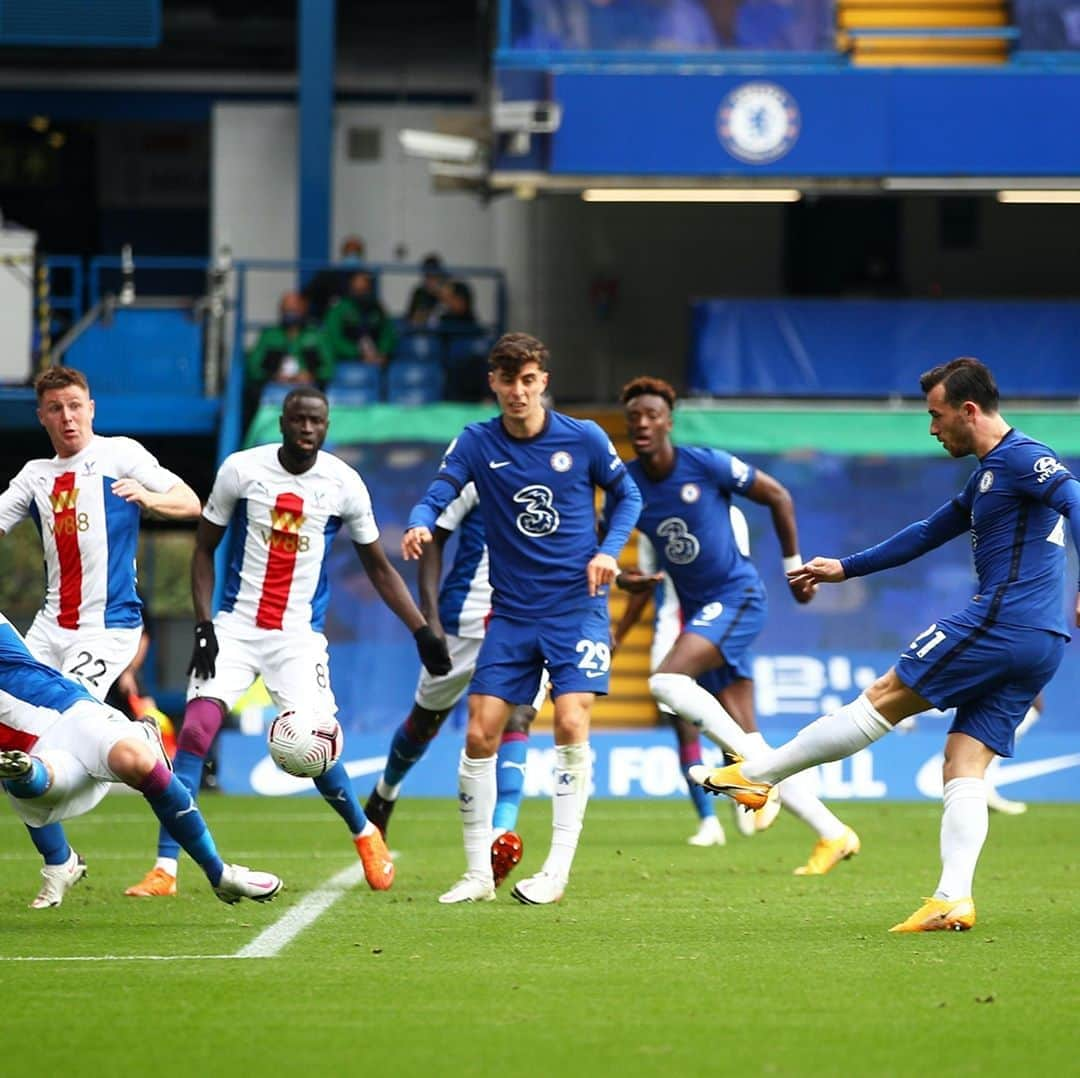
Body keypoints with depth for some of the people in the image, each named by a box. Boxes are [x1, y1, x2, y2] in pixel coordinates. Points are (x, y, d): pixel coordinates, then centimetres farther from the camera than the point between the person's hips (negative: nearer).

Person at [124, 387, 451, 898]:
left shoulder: (344, 484, -2)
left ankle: (365, 833, 21)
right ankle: (165, 869, -12)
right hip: (236, 626, 0)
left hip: (300, 635, 0)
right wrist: (203, 626, -6)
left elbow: (379, 568, 10)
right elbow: (204, 550, 5)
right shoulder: (241, 469, -4)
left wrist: (421, 631, 4)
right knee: (195, 730, -16)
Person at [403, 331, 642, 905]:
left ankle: (557, 871, -10)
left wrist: (608, 551, -7)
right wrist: (419, 525, -35)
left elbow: (627, 495, 10)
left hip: (578, 605, -2)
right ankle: (478, 873, 6)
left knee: (571, 724, -17)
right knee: (479, 733, -5)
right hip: (512, 613, 2)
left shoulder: (583, 438, -3)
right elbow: (436, 497, -12)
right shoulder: (477, 442, -1)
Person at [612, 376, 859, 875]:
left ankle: (749, 760, -13)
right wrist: (619, 575, -13)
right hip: (698, 608, 6)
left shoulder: (707, 465, -12)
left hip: (736, 596, -6)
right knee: (747, 738, 1)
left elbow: (777, 495, -1)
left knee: (666, 680, -27)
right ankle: (832, 834, 7)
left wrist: (794, 567, 4)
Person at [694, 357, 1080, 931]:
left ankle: (756, 774, 6)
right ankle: (954, 898, -10)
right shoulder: (988, 475, 25)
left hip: (999, 621, -10)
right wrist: (845, 568, 41)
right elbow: (927, 533, 36)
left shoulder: (1020, 458, -7)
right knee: (963, 769, 2)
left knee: (883, 699, -1)